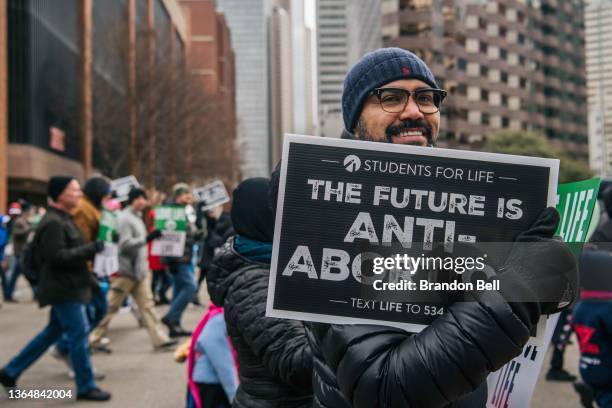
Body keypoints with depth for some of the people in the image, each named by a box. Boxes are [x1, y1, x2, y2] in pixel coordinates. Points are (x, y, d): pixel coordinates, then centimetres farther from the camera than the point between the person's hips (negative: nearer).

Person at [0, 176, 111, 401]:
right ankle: (86, 387, 6)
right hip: (63, 289, -11)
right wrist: (90, 249, -25)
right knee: (79, 334, -4)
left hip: (67, 287, 11)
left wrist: (89, 251, 10)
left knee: (53, 332, 18)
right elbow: (57, 256, -26)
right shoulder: (52, 223, -18)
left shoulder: (62, 219, 15)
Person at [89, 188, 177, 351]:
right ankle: (92, 339, 12)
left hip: (139, 271, 9)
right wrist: (147, 238, -28)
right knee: (111, 307, 1)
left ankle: (160, 339, 4)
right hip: (125, 271, -9)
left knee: (147, 305, 5)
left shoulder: (137, 217, 14)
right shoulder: (124, 218, -14)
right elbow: (125, 244, -22)